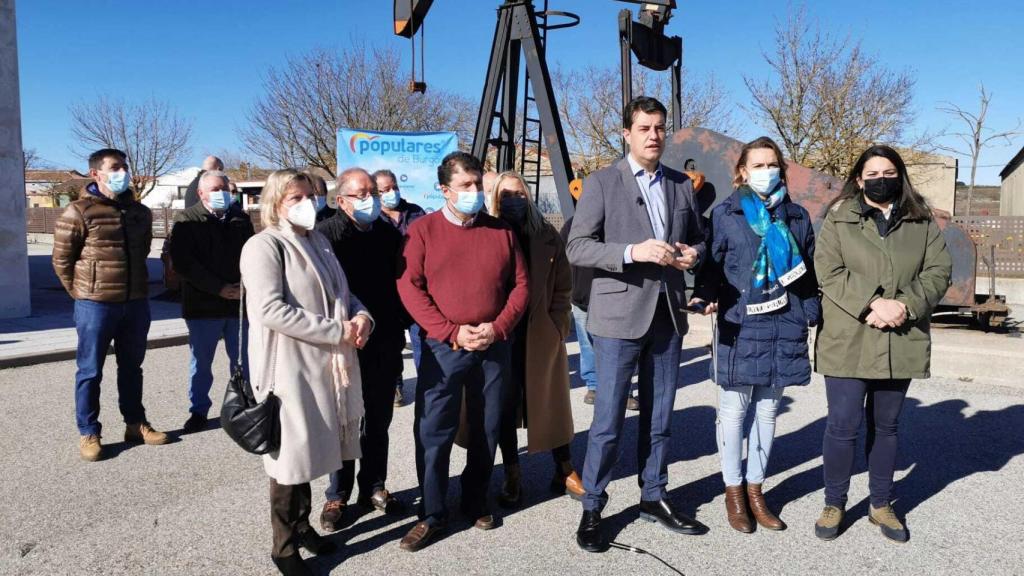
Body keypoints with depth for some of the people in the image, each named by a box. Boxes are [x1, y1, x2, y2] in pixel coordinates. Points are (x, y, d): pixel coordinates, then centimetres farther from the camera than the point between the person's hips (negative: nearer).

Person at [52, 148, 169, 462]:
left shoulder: (140, 212, 7)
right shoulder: (78, 212, -9)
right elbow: (62, 260, -3)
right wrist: (83, 293, 1)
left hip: (136, 303, 5)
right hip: (95, 305, -5)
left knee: (131, 367, 15)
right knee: (90, 371, 5)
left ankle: (135, 424, 28)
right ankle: (88, 433, 15)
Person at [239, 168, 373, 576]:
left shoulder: (318, 241, 13)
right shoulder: (264, 246, -12)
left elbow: (341, 294, 18)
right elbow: (270, 310, -23)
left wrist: (361, 315, -5)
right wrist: (337, 331, -22)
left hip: (326, 363, 7)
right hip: (289, 367, -7)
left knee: (308, 449, 18)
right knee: (290, 453, 4)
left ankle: (301, 524, 35)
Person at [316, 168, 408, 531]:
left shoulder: (390, 235, 8)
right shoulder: (326, 234, -8)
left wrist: (401, 326, 6)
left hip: (384, 346, 4)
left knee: (378, 420, 15)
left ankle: (374, 487, 30)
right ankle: (337, 496, 22)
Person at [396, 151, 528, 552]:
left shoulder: (501, 230, 6)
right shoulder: (423, 229, -2)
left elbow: (520, 285, 6)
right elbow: (409, 287, -8)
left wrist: (497, 328, -9)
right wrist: (451, 331, -14)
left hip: (493, 348, 3)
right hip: (443, 348, -2)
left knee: (486, 431, 13)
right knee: (433, 433, 1)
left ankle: (476, 503, 30)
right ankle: (432, 514, 16)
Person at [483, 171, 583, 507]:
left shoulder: (547, 237, 4)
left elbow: (563, 289, 6)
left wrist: (558, 328, -1)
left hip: (542, 337, 1)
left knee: (551, 404, 11)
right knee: (504, 407, 7)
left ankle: (565, 472, 24)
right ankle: (512, 477, 20)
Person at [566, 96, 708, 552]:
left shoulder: (682, 185, 11)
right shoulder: (601, 183, -4)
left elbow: (698, 236, 20)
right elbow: (577, 248, -10)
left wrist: (693, 253, -4)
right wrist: (632, 251, -23)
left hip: (667, 313, 5)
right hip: (619, 315, -5)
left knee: (659, 417, 14)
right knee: (608, 420, 0)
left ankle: (653, 498, 29)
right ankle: (592, 509, 15)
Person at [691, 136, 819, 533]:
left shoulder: (797, 216, 11)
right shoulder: (725, 214, 1)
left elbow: (808, 272, 13)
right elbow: (710, 265, -3)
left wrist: (812, 318, 7)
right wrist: (705, 298, -21)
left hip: (785, 328, 4)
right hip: (740, 327, -3)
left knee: (767, 411, 11)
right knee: (734, 411, 4)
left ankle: (755, 490, 24)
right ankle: (733, 493, 18)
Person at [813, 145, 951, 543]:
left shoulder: (921, 221, 10)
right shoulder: (838, 218, 1)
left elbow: (939, 270, 3)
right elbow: (829, 271, -8)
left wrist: (906, 306, -14)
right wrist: (872, 304, -19)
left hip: (900, 343, 3)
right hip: (848, 341, -3)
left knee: (886, 425, 14)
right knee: (843, 425, 0)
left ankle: (881, 504, 29)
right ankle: (834, 503, 18)